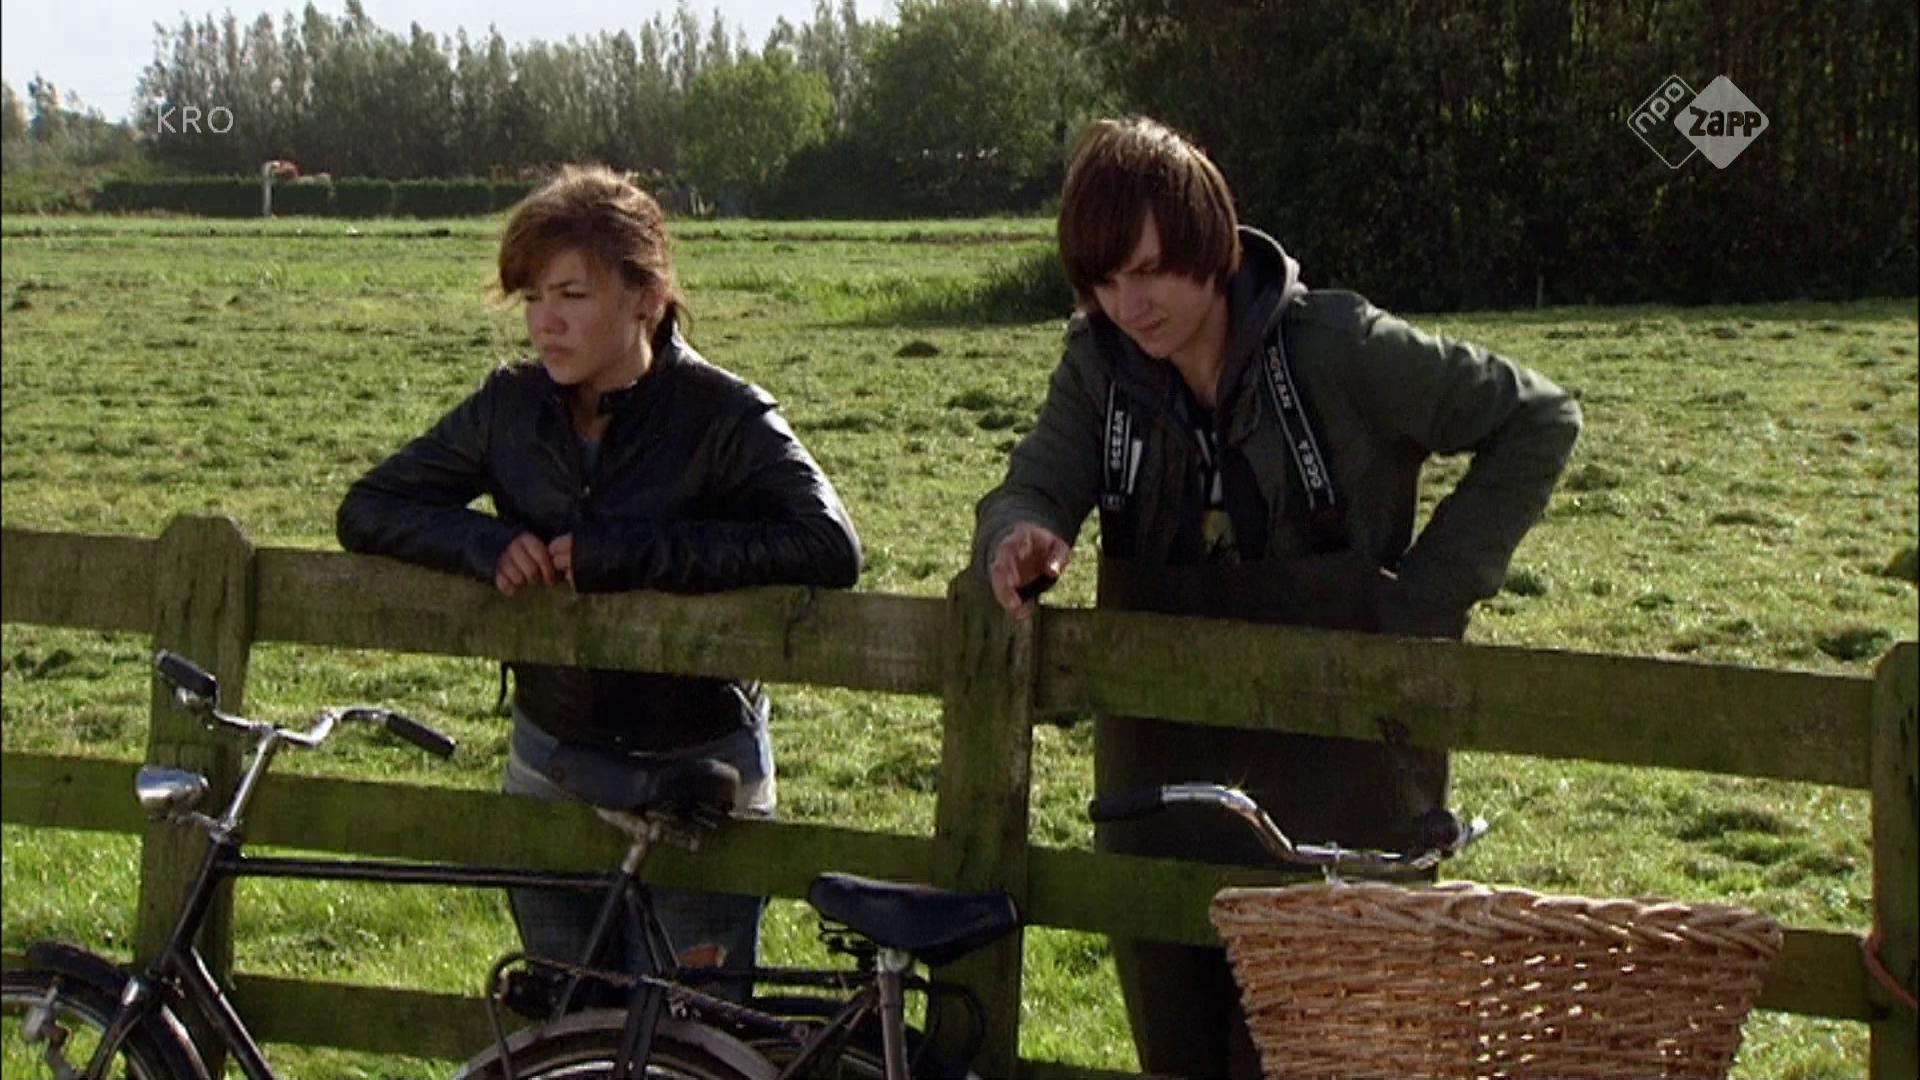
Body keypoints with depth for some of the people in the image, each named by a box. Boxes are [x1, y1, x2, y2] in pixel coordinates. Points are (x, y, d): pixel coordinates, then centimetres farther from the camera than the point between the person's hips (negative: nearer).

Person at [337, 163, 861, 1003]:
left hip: (695, 775, -4)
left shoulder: (722, 416, -14)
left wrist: (622, 554, -29)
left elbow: (830, 546, -28)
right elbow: (367, 511, 2)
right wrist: (484, 544, -19)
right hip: (553, 764, 4)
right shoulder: (510, 409, -2)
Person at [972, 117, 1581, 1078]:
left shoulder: (1337, 348, -13)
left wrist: (1426, 596, -11)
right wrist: (1021, 538, -32)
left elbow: (1538, 419, -7)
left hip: (1332, 763, -5)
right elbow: (1034, 487, -6)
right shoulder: (1100, 366, 1)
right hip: (1163, 764, 5)